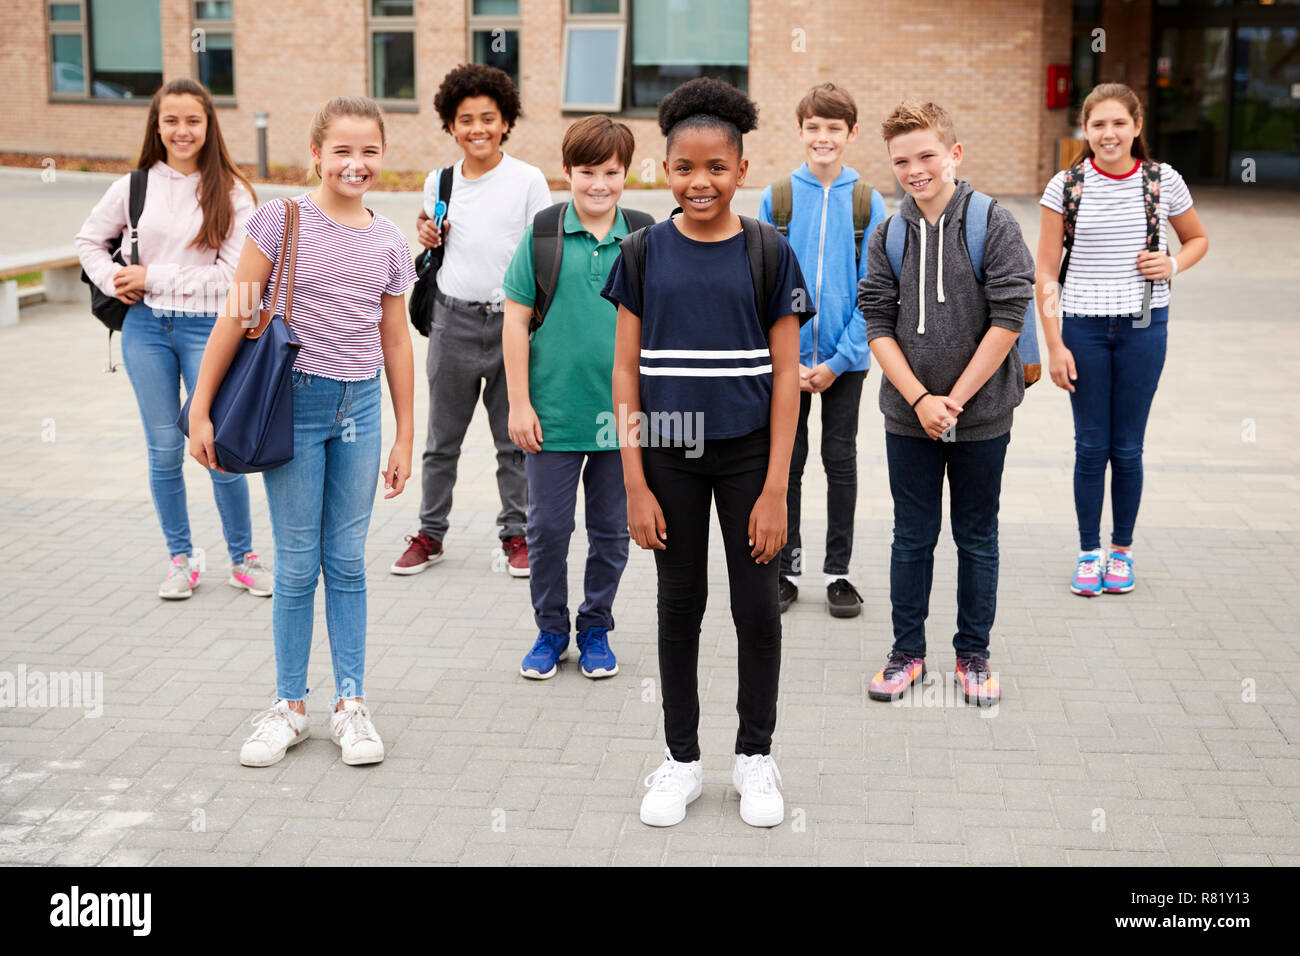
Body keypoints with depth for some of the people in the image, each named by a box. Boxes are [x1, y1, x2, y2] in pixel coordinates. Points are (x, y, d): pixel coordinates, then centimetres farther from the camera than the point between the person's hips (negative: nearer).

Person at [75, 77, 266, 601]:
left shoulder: (231, 192, -4)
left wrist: (154, 277, -11)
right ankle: (181, 558, 22)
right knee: (164, 449, 8)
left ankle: (243, 557, 17)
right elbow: (89, 238, 17)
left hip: (207, 328, -2)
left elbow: (233, 274, -10)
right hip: (146, 327, 3)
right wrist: (113, 281, -2)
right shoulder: (135, 185, 4)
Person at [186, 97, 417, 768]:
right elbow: (236, 316, -5)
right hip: (294, 401, -3)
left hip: (359, 407, 3)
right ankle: (289, 706, 18)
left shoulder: (388, 243, 4)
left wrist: (405, 436, 10)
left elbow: (395, 342, 10)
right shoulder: (282, 221, -6)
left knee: (347, 562, 9)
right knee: (297, 564, 4)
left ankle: (351, 702, 19)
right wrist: (201, 409, -8)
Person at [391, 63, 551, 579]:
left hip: (511, 319, -2)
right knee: (442, 438, 9)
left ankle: (516, 534, 18)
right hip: (454, 318, 3)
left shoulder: (528, 180, -2)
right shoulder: (439, 181, 7)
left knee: (514, 438, 6)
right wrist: (427, 236, -3)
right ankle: (430, 534, 20)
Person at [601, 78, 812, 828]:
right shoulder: (644, 253, -1)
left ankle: (756, 755, 25)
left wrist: (775, 489, -9)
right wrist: (636, 485, -5)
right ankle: (682, 758, 25)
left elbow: (786, 375, -4)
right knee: (680, 603, 11)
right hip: (670, 454, 1)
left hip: (748, 453, -1)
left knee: (758, 606, 6)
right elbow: (627, 372, 0)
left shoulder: (769, 253, -5)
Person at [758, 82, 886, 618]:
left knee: (841, 462, 8)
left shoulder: (867, 203, -3)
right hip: (785, 358, 0)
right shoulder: (777, 198, -2)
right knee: (786, 462, 9)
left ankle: (838, 572, 19)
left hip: (845, 358, 0)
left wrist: (839, 359, -11)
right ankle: (786, 567, 22)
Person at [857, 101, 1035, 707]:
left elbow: (1007, 320, -11)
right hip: (908, 417, 2)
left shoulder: (994, 226, -8)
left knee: (977, 538, 10)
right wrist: (920, 398, -13)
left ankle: (973, 654, 24)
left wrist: (954, 398, -13)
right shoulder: (888, 236, 1)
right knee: (912, 537, 11)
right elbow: (878, 324, -1)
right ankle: (907, 650, 24)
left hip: (981, 414, -2)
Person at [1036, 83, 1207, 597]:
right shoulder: (1066, 187, -3)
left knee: (1127, 448, 6)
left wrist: (1173, 263, -7)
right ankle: (1089, 552, 20)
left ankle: (1122, 550, 23)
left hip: (1143, 326, 0)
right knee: (1091, 447, 5)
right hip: (1083, 327, 0)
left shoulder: (1163, 181, -1)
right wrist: (1053, 345, -6)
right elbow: (1045, 272, -2)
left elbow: (1198, 238, 16)